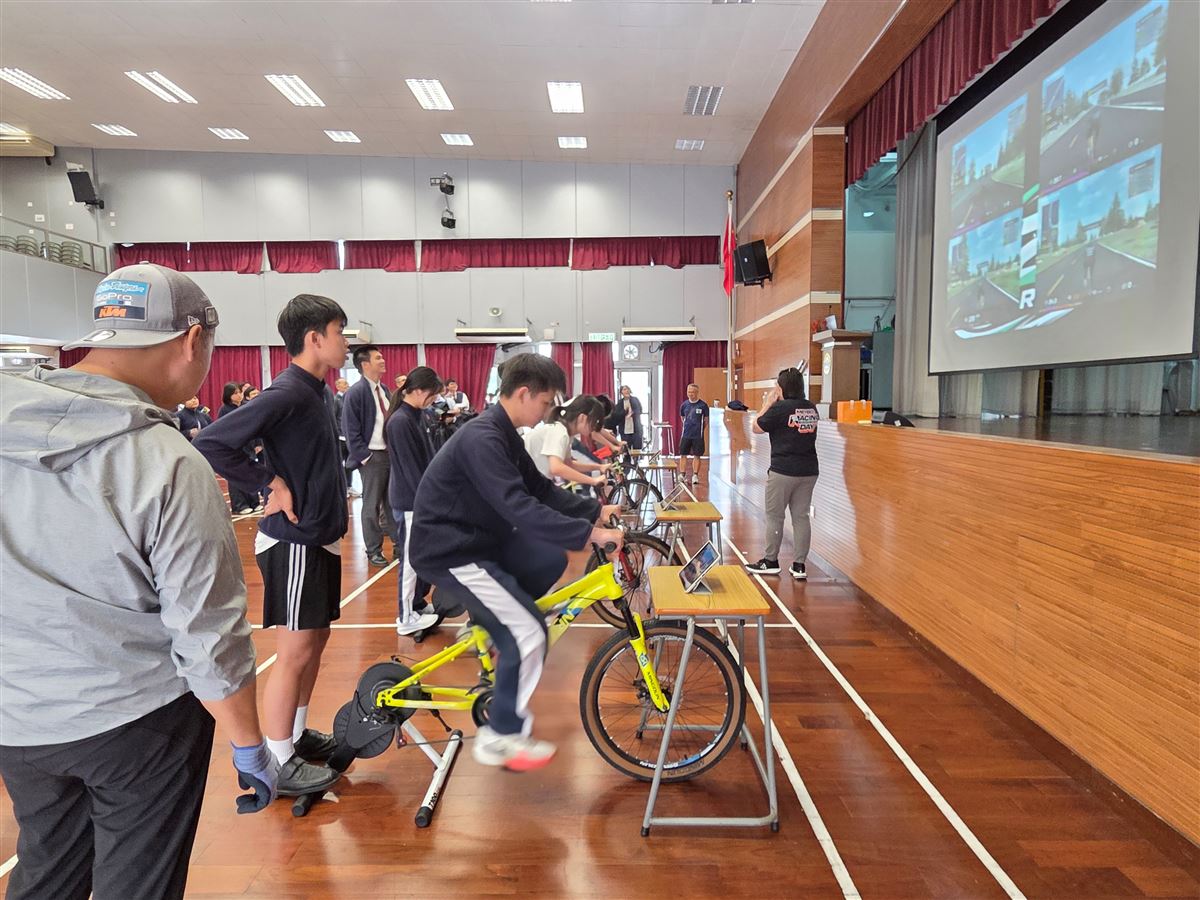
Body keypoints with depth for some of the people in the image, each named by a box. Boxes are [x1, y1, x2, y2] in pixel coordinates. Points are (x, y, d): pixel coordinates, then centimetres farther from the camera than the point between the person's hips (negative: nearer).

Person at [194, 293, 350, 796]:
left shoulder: (318, 391, 9)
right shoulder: (287, 393, -20)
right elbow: (210, 444, -26)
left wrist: (330, 499, 9)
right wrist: (270, 484, -20)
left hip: (319, 537, 9)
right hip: (293, 542, -9)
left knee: (316, 639, 18)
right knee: (295, 651, 1)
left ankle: (297, 734, 34)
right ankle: (279, 763, 16)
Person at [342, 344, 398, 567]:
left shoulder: (384, 390, 9)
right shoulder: (356, 392, -12)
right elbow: (351, 430, -13)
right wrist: (364, 456, -15)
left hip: (391, 452, 7)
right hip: (373, 456, -7)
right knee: (372, 505, 5)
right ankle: (373, 550, 15)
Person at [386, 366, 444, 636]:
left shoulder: (417, 416, 9)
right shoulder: (399, 421, -18)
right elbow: (409, 467, -19)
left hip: (421, 497, 9)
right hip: (409, 500, -9)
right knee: (411, 558, 1)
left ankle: (418, 604, 30)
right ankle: (406, 618, 13)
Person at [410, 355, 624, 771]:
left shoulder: (503, 435, 8)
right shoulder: (482, 438, -24)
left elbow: (541, 490, 13)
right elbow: (519, 507, -34)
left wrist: (595, 510, 6)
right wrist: (588, 533, -34)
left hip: (476, 537, 10)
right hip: (448, 551, -10)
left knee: (550, 562, 4)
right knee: (529, 631, -11)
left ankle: (486, 618, 18)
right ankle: (500, 737, 5)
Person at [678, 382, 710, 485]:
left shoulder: (703, 405, -6)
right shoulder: (684, 404, 3)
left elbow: (706, 421, 1)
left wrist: (702, 431, 0)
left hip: (698, 435, -3)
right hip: (685, 434, 3)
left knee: (697, 456, 4)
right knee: (683, 454, 3)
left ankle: (695, 475, 12)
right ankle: (683, 475, 11)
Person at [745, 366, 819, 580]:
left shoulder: (779, 408, -13)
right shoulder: (812, 408, 7)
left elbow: (756, 428, -2)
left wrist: (767, 404, 4)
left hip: (783, 471, -6)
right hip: (809, 471, 6)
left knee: (774, 516, 7)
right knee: (801, 516, 9)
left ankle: (770, 562, 16)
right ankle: (799, 566, 11)